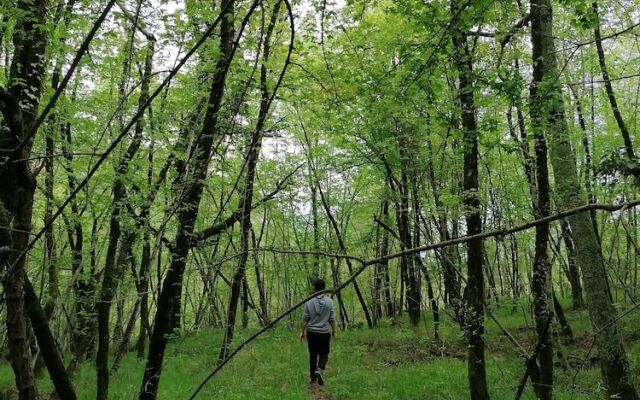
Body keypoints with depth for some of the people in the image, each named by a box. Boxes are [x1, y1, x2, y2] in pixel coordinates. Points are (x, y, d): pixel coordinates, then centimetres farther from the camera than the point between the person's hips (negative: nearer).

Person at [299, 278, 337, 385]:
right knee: (323, 355, 11)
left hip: (311, 332, 1)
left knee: (313, 355, 13)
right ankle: (320, 370, -15)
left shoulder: (309, 301, -7)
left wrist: (302, 331, 8)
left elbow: (305, 318, -3)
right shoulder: (329, 301, -7)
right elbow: (332, 319, -2)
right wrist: (334, 331, 10)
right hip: (325, 332, -1)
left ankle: (313, 377, 18)